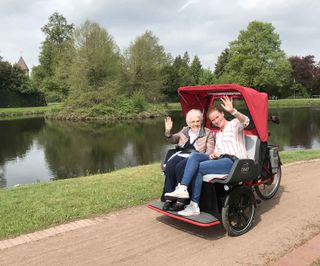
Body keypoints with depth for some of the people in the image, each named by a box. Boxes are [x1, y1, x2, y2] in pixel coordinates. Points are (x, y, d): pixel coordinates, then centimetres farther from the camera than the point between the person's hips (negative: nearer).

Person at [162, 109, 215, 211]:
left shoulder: (208, 133, 8)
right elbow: (173, 140, 17)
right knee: (169, 166, -28)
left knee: (180, 167, -34)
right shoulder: (185, 130, 21)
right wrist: (168, 131, -4)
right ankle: (169, 198, -23)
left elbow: (210, 151, 0)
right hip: (181, 154, 4)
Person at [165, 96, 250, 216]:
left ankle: (194, 205, -20)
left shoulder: (234, 124, 4)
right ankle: (182, 188, -28)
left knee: (198, 167, -23)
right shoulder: (217, 134, 29)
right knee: (194, 155, -18)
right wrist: (213, 154, 2)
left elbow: (246, 121, -19)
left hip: (234, 161, -7)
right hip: (220, 159, 7)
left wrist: (232, 111, -39)